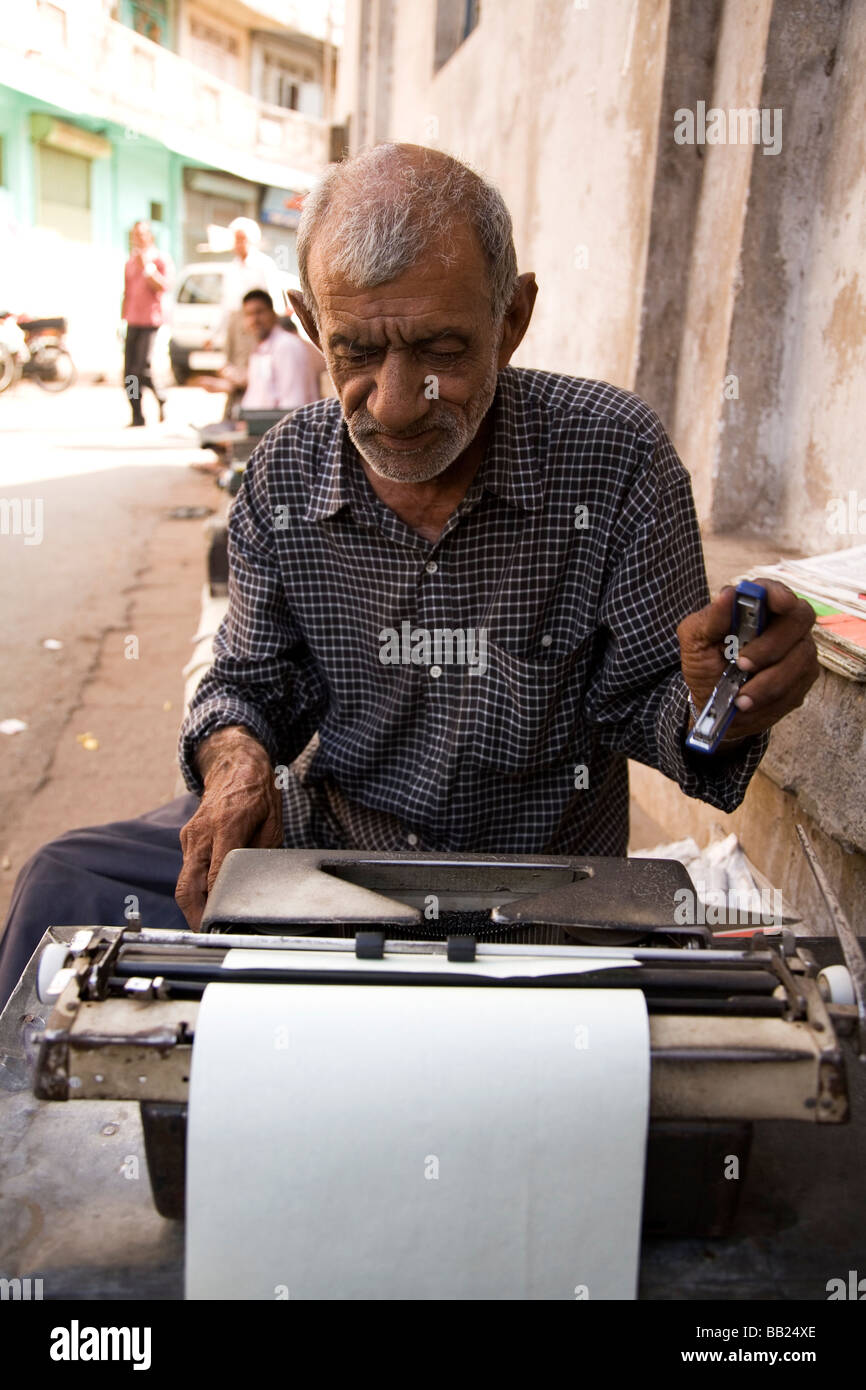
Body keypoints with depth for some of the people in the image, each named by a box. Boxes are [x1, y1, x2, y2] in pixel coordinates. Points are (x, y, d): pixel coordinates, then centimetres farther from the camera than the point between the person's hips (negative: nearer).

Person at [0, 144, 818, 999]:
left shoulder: (616, 456, -15)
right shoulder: (283, 477, -6)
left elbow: (634, 697, -9)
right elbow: (252, 681, 4)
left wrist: (708, 710, -32)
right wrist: (234, 758, -19)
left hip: (535, 874, -2)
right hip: (326, 836, 3)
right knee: (70, 882, -12)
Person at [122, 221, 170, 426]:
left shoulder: (159, 259, 2)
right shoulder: (130, 263, 18)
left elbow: (163, 287, -10)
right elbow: (127, 293, 21)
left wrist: (147, 267, -17)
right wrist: (122, 320, 17)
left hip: (151, 321, -5)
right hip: (133, 323, 5)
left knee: (141, 368, -16)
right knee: (129, 372, -1)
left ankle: (160, 400, 7)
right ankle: (137, 416, 3)